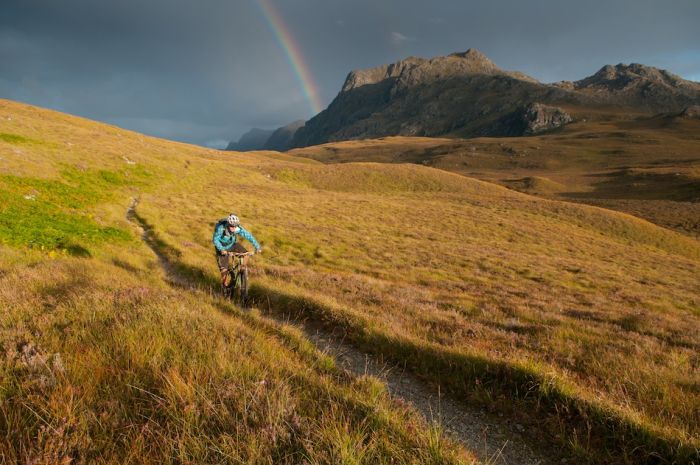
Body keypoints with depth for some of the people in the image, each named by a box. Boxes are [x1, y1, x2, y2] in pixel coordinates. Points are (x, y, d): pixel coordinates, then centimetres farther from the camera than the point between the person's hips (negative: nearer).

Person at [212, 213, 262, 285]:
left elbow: (249, 236, -25)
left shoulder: (238, 229, -27)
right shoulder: (221, 228, -33)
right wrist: (221, 249, -50)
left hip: (233, 244, 3)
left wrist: (258, 247, -33)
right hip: (222, 248, -3)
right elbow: (215, 239, -35)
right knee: (224, 270, -7)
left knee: (246, 254, -20)